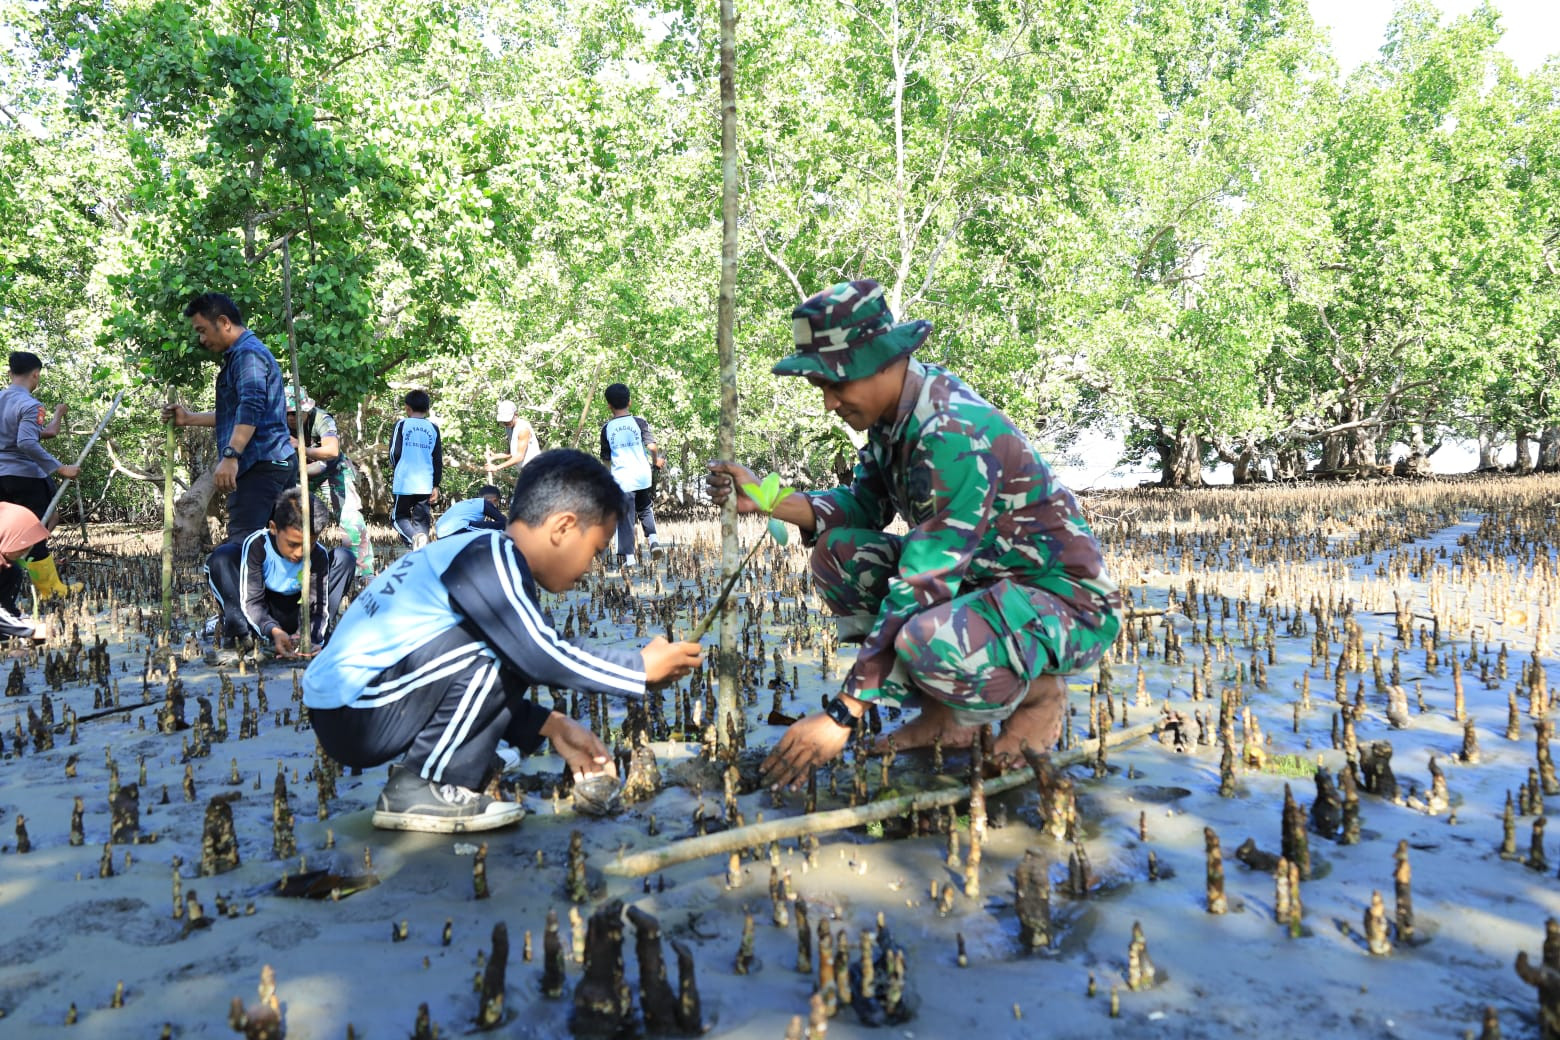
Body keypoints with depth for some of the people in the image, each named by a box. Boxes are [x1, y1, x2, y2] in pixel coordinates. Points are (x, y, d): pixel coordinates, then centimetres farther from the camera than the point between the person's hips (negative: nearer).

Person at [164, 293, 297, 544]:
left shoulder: (248, 354, -8)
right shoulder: (240, 355, 26)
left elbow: (250, 409, -23)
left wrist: (230, 455, -31)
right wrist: (189, 418, 30)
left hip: (261, 465, -11)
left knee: (242, 545, -16)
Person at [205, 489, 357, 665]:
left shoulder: (318, 556, -19)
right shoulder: (256, 545, -24)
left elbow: (317, 607, -19)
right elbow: (251, 601, -25)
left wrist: (308, 636, -41)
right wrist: (273, 631, -43)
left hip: (295, 617, 1)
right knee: (221, 557, -23)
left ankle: (316, 639, -20)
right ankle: (244, 639, -26)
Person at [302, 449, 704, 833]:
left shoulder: (485, 557, 13)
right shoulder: (490, 558, -16)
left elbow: (484, 687, 19)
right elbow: (545, 658, -23)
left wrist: (552, 727, 11)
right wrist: (644, 667, -11)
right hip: (351, 712, -10)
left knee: (507, 661, 10)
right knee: (489, 653, -22)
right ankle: (414, 790, -10)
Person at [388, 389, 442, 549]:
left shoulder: (402, 424, -2)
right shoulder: (433, 428, 6)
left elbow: (394, 453, -3)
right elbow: (438, 460, 7)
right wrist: (436, 486, 13)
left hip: (404, 482, -2)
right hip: (426, 484, 2)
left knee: (400, 516, 12)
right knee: (422, 521, 9)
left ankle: (414, 536, -18)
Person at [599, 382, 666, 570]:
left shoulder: (607, 428, -1)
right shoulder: (639, 422, -3)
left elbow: (605, 458, 6)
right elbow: (652, 445, -11)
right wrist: (656, 461, 9)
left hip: (621, 478, -1)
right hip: (642, 476, 1)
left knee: (625, 518, 5)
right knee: (645, 508, 23)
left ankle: (628, 556, 5)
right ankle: (652, 537, 3)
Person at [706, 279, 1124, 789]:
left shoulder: (953, 434, -29)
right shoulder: (895, 412, -2)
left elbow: (922, 588, -32)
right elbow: (864, 506, 9)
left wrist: (842, 715, -31)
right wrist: (764, 499, -7)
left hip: (1066, 597, -9)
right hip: (983, 577, 9)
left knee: (929, 643, -38)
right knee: (837, 552, -2)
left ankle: (1038, 689, -2)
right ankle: (946, 714, 4)